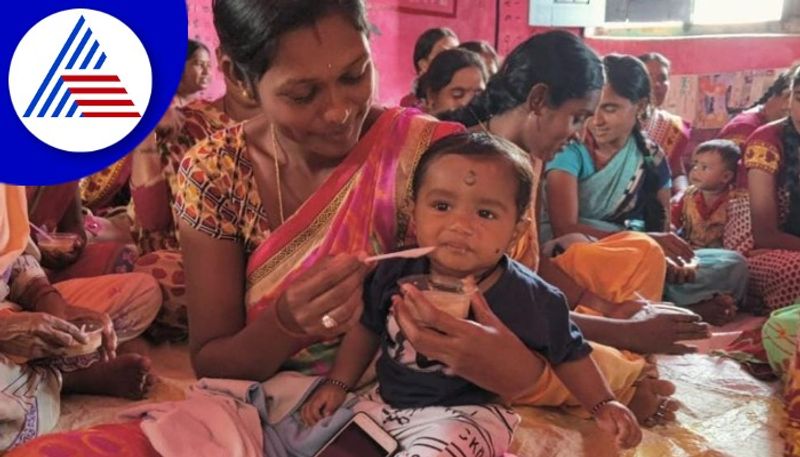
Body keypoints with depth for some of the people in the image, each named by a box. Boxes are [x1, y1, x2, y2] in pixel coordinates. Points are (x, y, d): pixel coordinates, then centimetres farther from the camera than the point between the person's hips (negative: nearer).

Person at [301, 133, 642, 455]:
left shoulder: (530, 299, -16)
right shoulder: (395, 273, -9)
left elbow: (568, 354, 2)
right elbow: (367, 328, 9)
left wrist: (604, 404, -3)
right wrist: (338, 383, 5)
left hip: (466, 413, -4)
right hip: (386, 401, 5)